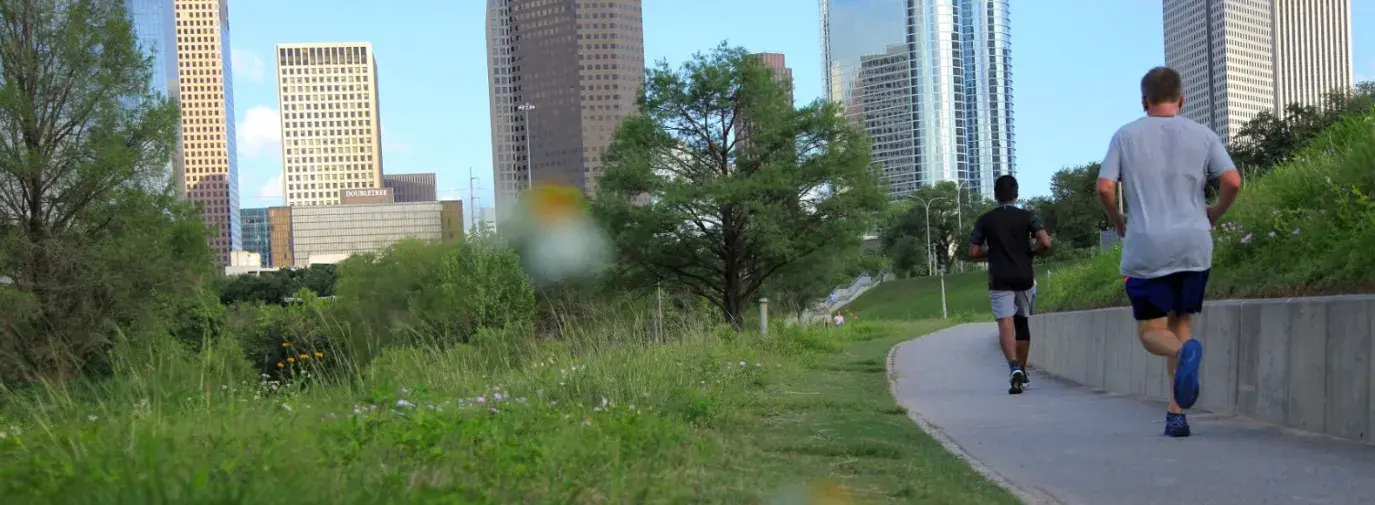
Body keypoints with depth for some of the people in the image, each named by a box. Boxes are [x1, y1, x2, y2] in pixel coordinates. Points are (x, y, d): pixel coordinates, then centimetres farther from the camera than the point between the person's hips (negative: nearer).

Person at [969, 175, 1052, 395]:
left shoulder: (985, 220, 2)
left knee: (1006, 325, -11)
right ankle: (1022, 371, 27)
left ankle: (1014, 368, -34)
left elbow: (973, 252, 2)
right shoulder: (1027, 216, 1)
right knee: (1022, 322, 19)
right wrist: (1031, 252, 8)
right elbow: (1045, 243, -11)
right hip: (1024, 277, 2)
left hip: (999, 280, -2)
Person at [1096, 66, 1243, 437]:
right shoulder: (1203, 136, 6)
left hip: (1145, 249, -2)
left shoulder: (1125, 136, 4)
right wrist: (1213, 215, 13)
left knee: (1151, 332, 7)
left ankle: (1184, 351, -29)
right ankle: (1176, 414, 4)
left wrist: (1116, 221, 14)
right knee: (1180, 322, 14)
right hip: (1194, 246, 2)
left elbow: (1104, 188, -5)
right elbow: (1233, 182, -5)